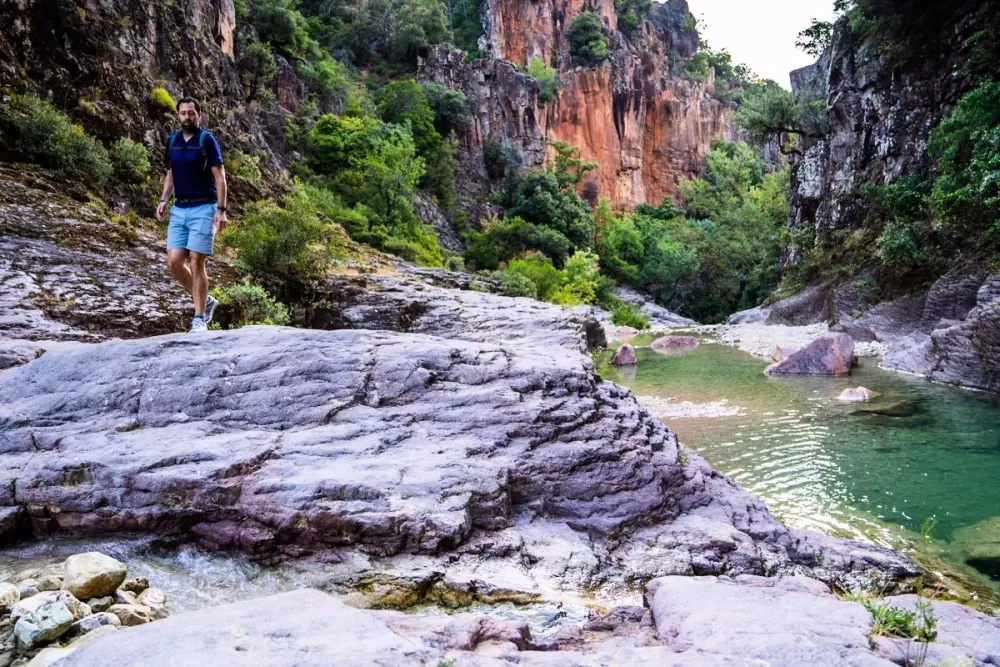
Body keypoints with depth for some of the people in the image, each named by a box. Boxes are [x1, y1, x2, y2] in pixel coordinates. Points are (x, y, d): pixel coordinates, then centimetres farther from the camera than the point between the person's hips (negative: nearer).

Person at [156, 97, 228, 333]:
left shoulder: (207, 140, -5)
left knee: (196, 263, -8)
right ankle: (205, 301, 19)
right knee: (174, 262, -1)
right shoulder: (172, 141, 12)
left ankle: (199, 319, 1)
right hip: (179, 210, 6)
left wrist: (221, 209, -17)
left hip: (203, 209, -6)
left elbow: (220, 177, -9)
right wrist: (163, 201, 7)